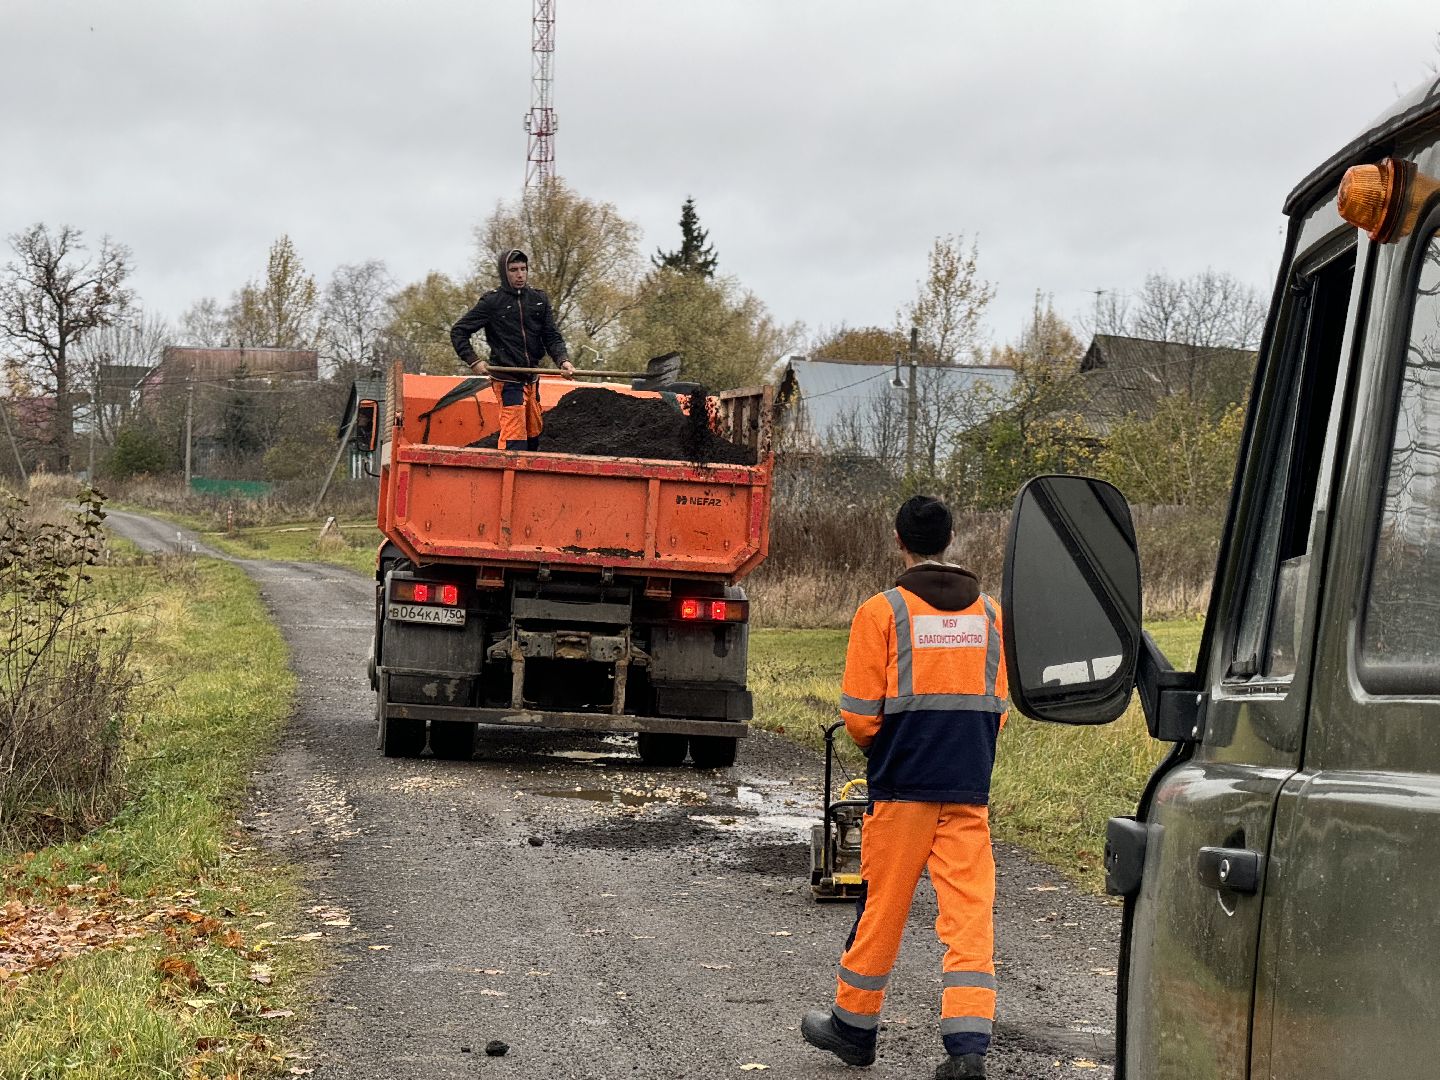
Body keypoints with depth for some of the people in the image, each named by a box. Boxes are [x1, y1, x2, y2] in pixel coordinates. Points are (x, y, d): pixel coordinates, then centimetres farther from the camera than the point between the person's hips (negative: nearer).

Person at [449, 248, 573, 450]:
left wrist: (563, 360, -11)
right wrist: (473, 361, -12)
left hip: (531, 379, 6)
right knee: (514, 435, -15)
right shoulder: (492, 301, -4)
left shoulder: (539, 299, 9)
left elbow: (551, 337, 9)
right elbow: (458, 331, -1)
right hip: (507, 380, -6)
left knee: (534, 433, 16)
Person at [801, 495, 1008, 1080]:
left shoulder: (883, 611, -7)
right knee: (970, 912, 0)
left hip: (902, 786, -2)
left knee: (882, 907, 10)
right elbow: (998, 706, 12)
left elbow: (859, 715, -8)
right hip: (970, 789, 3)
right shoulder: (988, 611, 6)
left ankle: (853, 1027, 24)